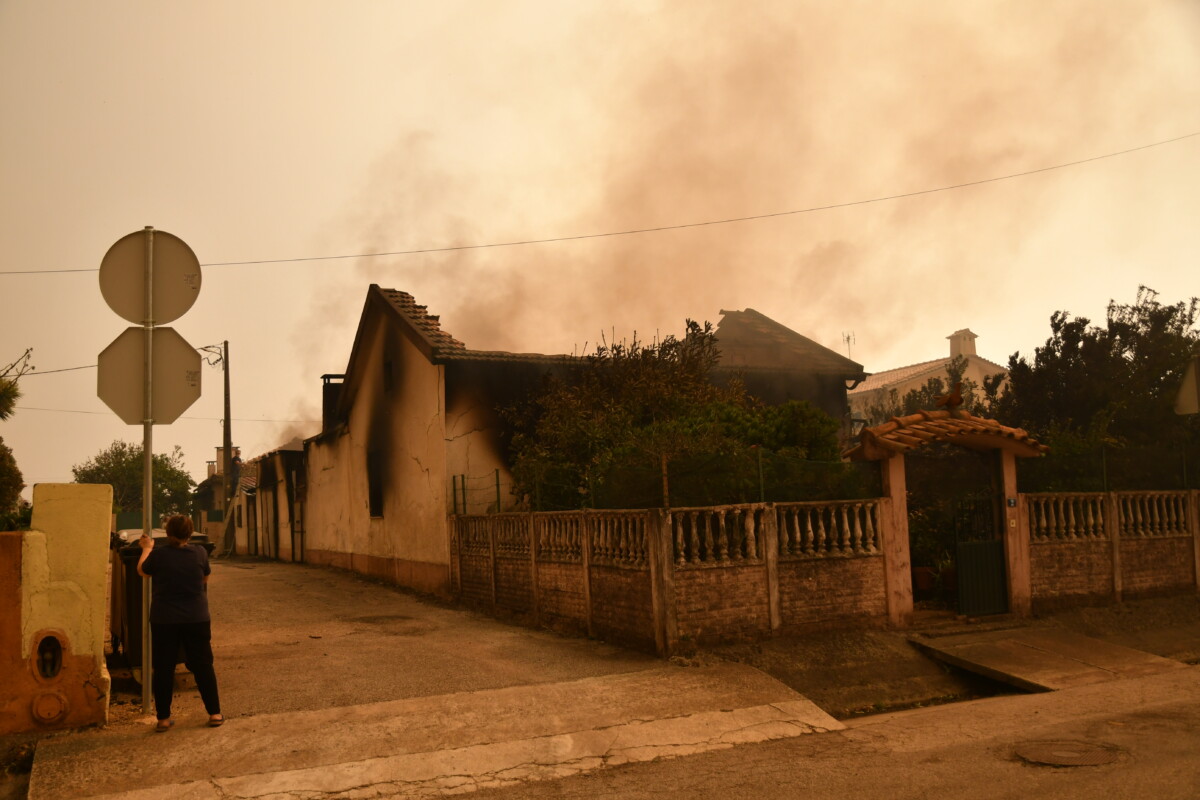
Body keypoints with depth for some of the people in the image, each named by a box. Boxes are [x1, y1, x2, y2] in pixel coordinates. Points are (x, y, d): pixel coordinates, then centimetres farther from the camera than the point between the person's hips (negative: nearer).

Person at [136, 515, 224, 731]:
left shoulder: (158, 555, -10)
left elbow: (142, 571, 11)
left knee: (163, 669, 10)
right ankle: (214, 713, 15)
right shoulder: (200, 553, -6)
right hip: (196, 619, 1)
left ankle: (163, 718, 14)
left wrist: (147, 549, 26)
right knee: (203, 666, 10)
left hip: (163, 620, -1)